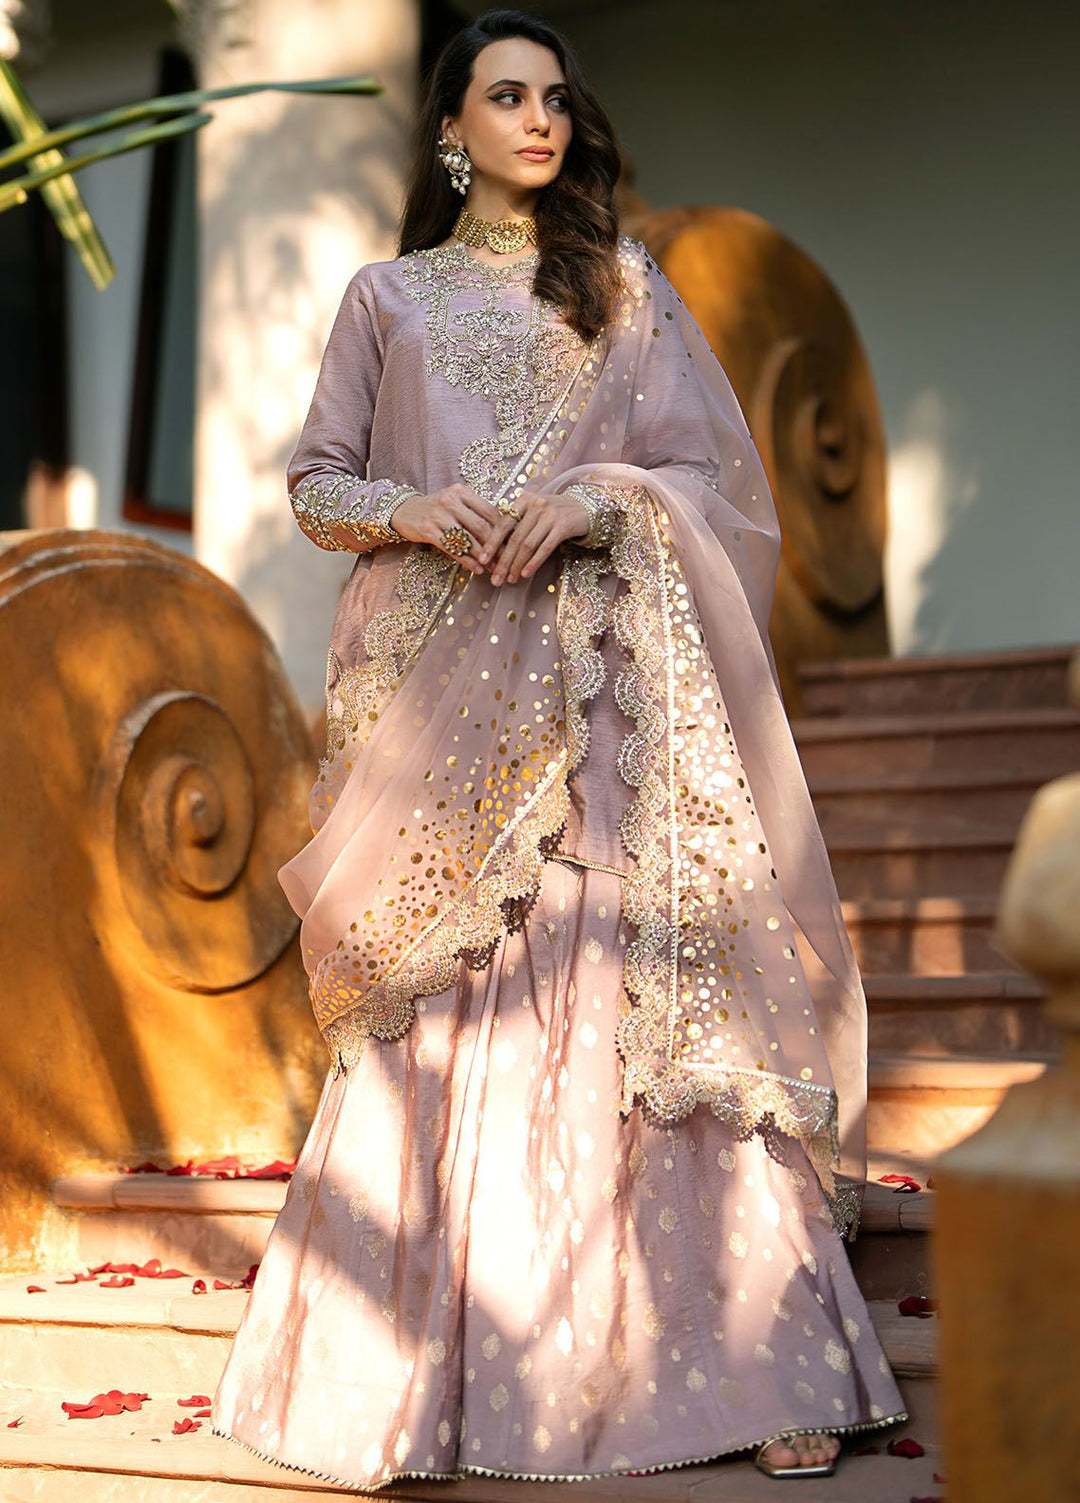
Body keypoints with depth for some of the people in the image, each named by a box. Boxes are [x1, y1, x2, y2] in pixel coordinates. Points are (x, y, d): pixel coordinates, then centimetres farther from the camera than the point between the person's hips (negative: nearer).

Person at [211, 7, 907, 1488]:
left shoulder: (627, 284, 15)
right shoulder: (388, 297, 16)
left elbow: (715, 474, 9)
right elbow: (314, 481, 13)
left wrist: (601, 494, -11)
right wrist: (412, 509, -8)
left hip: (609, 695, 0)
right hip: (447, 691, 1)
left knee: (644, 994, -8)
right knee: (446, 1012, -4)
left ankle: (752, 1357, -6)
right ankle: (439, 1360, 5)